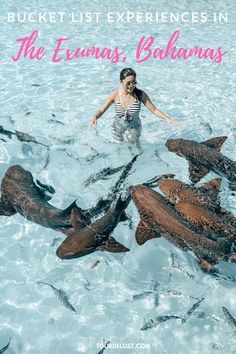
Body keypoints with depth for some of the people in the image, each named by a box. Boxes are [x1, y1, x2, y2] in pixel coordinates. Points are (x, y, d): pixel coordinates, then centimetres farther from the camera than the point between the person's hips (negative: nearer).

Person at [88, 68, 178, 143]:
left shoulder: (140, 94, -23)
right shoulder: (115, 95, -21)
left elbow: (154, 110, -19)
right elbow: (102, 110, -15)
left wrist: (166, 118, -34)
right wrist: (94, 118, -36)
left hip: (134, 126, -1)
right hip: (119, 126, 1)